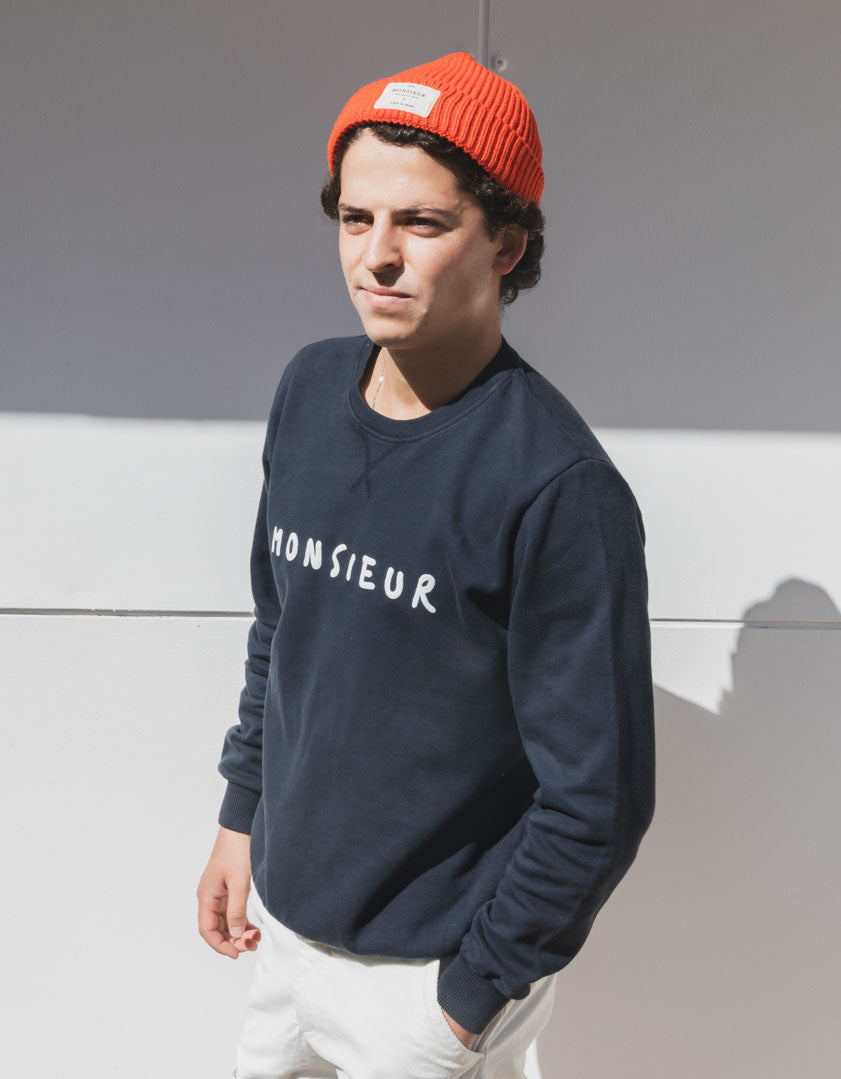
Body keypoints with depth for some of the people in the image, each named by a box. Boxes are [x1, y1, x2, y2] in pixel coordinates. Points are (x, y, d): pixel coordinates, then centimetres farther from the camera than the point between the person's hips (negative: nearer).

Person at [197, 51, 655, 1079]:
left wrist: (471, 992, -13)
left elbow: (597, 799, -20)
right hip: (286, 912, 6)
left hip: (434, 965, -6)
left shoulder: (559, 486, -24)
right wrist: (241, 816, 12)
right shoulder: (308, 389, -3)